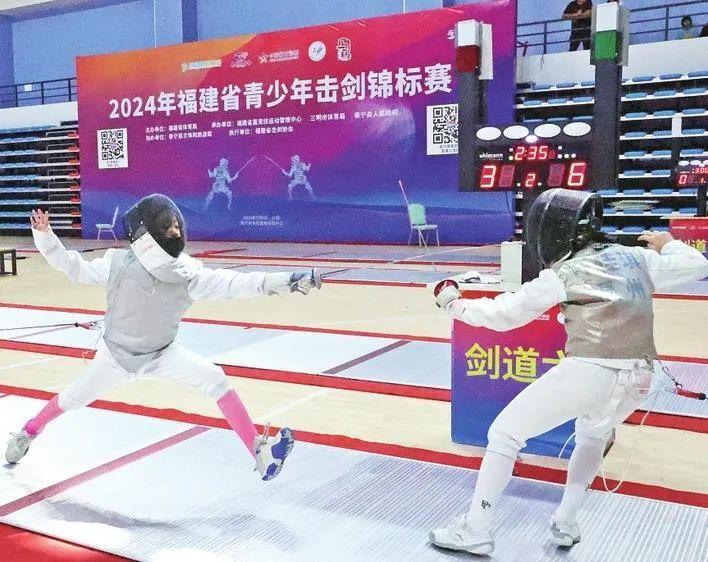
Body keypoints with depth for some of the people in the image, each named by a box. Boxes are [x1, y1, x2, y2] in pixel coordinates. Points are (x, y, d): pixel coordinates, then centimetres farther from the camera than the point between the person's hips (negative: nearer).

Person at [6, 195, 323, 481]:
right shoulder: (119, 265, -25)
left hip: (160, 354, 1)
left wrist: (287, 281, -44)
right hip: (116, 353, -1)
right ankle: (26, 435, 51)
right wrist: (43, 234, -27)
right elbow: (72, 267, -14)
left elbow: (233, 284, -33)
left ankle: (259, 450, -23)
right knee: (72, 400, 20)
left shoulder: (187, 272, -22)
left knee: (215, 379, -23)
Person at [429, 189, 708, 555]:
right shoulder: (637, 258, 15)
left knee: (503, 435, 9)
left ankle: (475, 531, 12)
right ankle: (565, 524, 33)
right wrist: (667, 243, 47)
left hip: (590, 372, -6)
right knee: (592, 437, 37)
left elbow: (502, 315, 6)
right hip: (636, 379, 6)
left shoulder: (563, 274, 3)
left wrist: (453, 304, 20)